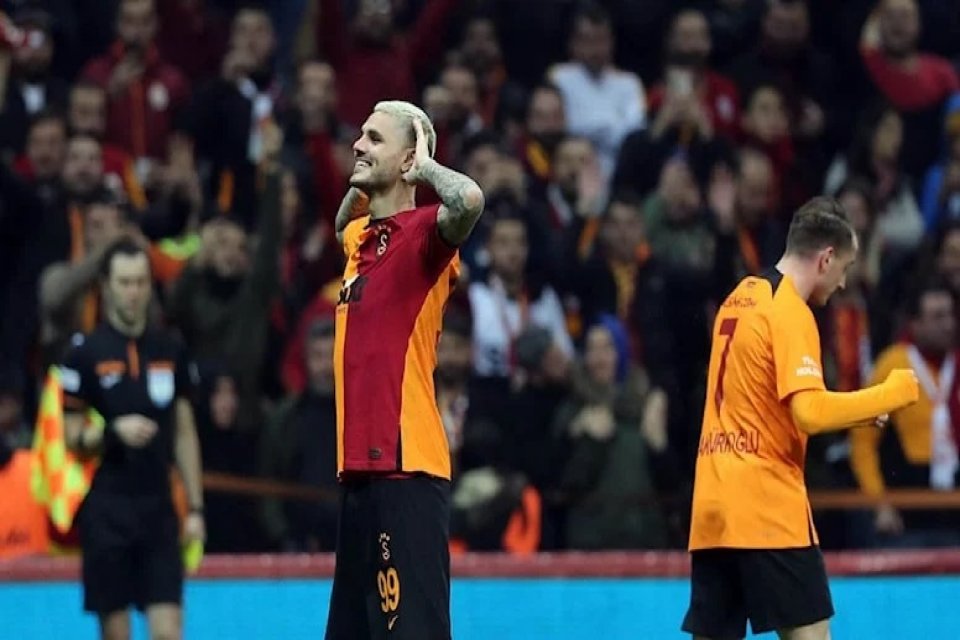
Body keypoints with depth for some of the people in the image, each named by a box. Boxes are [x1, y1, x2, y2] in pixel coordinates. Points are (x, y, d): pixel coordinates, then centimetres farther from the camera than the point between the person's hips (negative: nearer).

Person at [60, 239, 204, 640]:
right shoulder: (85, 353, -2)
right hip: (106, 511, -3)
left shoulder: (170, 351, 9)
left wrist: (195, 507, 9)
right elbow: (71, 438, -1)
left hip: (158, 509, 3)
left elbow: (184, 434, 14)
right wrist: (113, 432, -20)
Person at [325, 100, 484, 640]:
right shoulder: (360, 236, 17)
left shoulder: (423, 231, -7)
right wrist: (360, 184, 23)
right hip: (360, 468, 9)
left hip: (406, 470, -9)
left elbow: (469, 200, -30)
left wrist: (425, 166, -11)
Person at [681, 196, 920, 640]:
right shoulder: (790, 312, -9)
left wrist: (858, 414, 16)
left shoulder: (739, 299, 17)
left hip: (712, 505, 8)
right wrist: (892, 392, -9)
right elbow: (810, 412, -20)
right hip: (768, 506, -8)